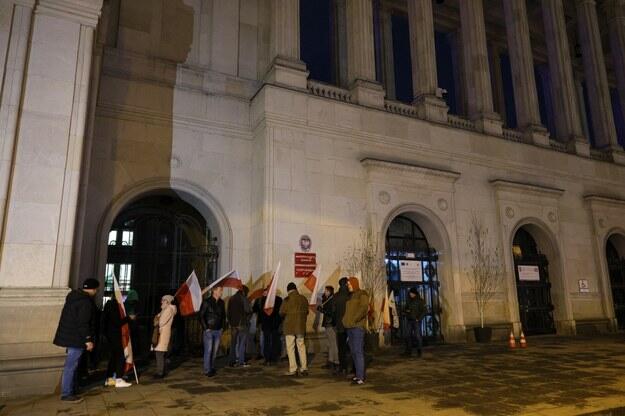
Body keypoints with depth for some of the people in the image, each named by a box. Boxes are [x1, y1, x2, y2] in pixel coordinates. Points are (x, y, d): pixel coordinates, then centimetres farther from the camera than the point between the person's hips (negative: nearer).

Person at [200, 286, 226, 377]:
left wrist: (223, 327, 10)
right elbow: (201, 316, -7)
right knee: (208, 351, -4)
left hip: (218, 331, 5)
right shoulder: (206, 302, -8)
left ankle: (212, 368, 21)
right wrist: (206, 328, -9)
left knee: (215, 351, 9)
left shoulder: (221, 303, 7)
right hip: (209, 331, -5)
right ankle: (207, 371, 4)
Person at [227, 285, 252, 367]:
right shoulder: (244, 299, -11)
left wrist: (230, 321, 16)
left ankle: (232, 361, 13)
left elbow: (228, 312, 11)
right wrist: (247, 319, 8)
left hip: (233, 324, 5)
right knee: (242, 343, 1)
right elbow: (249, 311, -10)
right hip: (242, 324, -5)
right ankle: (241, 361, 1)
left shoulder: (231, 299, 8)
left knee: (233, 343, 11)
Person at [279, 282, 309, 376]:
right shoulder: (303, 299, -1)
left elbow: (281, 313, -8)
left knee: (290, 348, 4)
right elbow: (306, 312, 6)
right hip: (301, 326, 4)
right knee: (301, 346, 13)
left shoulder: (287, 299, -12)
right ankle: (304, 368, 14)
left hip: (289, 327, -4)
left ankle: (293, 369, 3)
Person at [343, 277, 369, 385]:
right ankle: (362, 374, 19)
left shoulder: (362, 294, -5)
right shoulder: (351, 296, 19)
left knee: (358, 351, -10)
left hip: (358, 326, -8)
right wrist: (345, 320, 13)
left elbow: (364, 308, -17)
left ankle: (360, 377, -9)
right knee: (353, 352, 10)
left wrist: (354, 319, -19)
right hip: (349, 327, 9)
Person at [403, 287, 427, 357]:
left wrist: (419, 318, -13)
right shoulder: (408, 301, 11)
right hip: (409, 320, 5)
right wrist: (405, 311, -1)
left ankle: (419, 351, 4)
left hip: (416, 321, -5)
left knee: (417, 335, -5)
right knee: (408, 335, 2)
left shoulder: (420, 301, -3)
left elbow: (423, 311, -6)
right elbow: (405, 308, 22)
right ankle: (408, 351, 8)